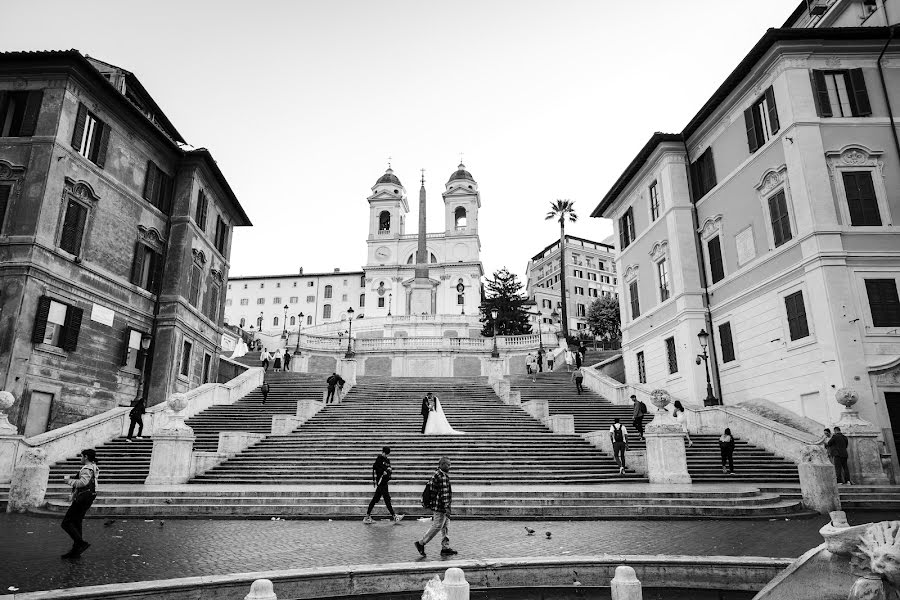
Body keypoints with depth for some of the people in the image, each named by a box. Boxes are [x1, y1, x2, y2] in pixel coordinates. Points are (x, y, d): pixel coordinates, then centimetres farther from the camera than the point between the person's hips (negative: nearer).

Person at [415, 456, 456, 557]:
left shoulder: (439, 475, 13)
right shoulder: (441, 477, -20)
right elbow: (444, 493, -23)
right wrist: (447, 508, -24)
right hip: (440, 508, -10)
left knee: (445, 527, 12)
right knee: (437, 526, -2)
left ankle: (446, 548, 17)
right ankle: (421, 543, 8)